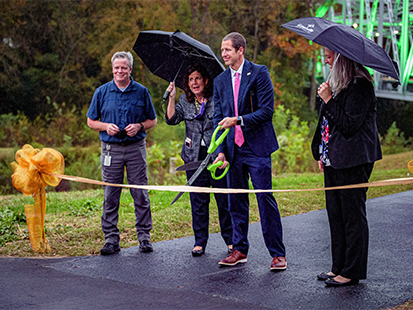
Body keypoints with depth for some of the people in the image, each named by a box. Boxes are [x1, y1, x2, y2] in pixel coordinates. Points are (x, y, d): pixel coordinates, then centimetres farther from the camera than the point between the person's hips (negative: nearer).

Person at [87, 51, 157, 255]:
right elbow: (91, 121, 11)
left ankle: (144, 236, 9)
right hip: (111, 149, 1)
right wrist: (106, 126, -8)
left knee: (141, 194, 0)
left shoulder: (141, 92, 5)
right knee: (110, 196, 1)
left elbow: (152, 120, 11)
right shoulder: (102, 92, 6)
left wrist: (139, 126, -9)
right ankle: (111, 238, 8)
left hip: (136, 148, 0)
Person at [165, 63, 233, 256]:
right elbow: (172, 119, -2)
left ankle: (230, 240, 13)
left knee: (224, 199, 0)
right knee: (198, 200, 5)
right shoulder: (184, 101, 10)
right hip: (194, 157, 3)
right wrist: (171, 98, -10)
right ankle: (200, 242, 14)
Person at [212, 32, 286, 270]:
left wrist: (238, 120, -17)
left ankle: (278, 253, 2)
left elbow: (267, 111, -10)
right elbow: (218, 118, 12)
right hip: (233, 149, 5)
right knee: (237, 200, 10)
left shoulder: (259, 74, -4)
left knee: (265, 198, -5)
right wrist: (221, 150, 3)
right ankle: (240, 250, 21)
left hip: (257, 147, -5)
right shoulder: (220, 81, 12)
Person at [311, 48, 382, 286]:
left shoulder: (360, 85, -14)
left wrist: (328, 101, -16)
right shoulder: (337, 82, 14)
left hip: (352, 162, -9)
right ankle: (340, 267, 20)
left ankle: (353, 271, 5)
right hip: (333, 160, 9)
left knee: (352, 215, -2)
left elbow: (349, 124, -21)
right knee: (335, 213, 12)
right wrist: (322, 154, 16)